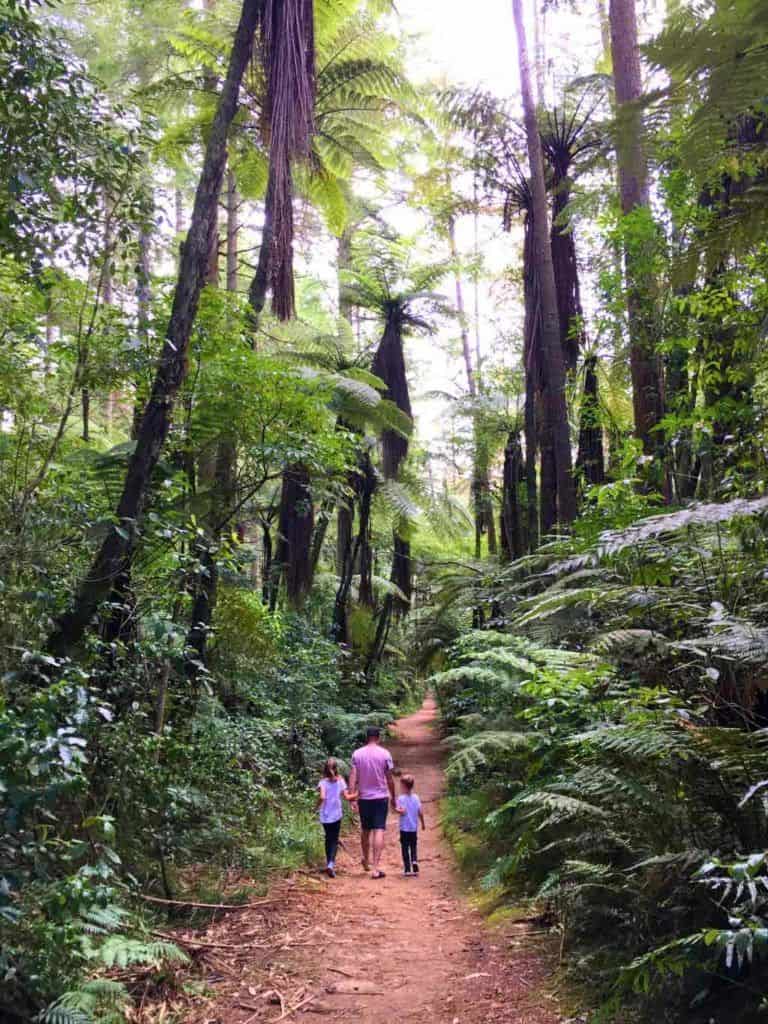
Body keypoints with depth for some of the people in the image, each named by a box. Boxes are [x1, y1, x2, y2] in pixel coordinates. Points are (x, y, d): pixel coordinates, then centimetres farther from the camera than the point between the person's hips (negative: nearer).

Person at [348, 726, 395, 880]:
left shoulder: (357, 754, 0)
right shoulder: (385, 754, -5)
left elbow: (353, 776, -7)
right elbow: (389, 779, -1)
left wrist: (352, 793, -8)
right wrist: (393, 797, 8)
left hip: (363, 797, 3)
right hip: (381, 797, -2)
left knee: (365, 830, 18)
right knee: (379, 831, -4)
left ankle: (366, 861, 35)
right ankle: (375, 867, -11)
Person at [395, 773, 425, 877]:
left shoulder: (401, 798, -12)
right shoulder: (416, 797, 2)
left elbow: (403, 811, -23)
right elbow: (420, 812, 3)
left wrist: (396, 809, -9)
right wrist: (423, 823, 14)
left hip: (404, 828, -4)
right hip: (414, 828, 4)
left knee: (405, 848, 4)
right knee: (414, 847, 15)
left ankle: (407, 869, 4)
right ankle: (415, 866, 6)